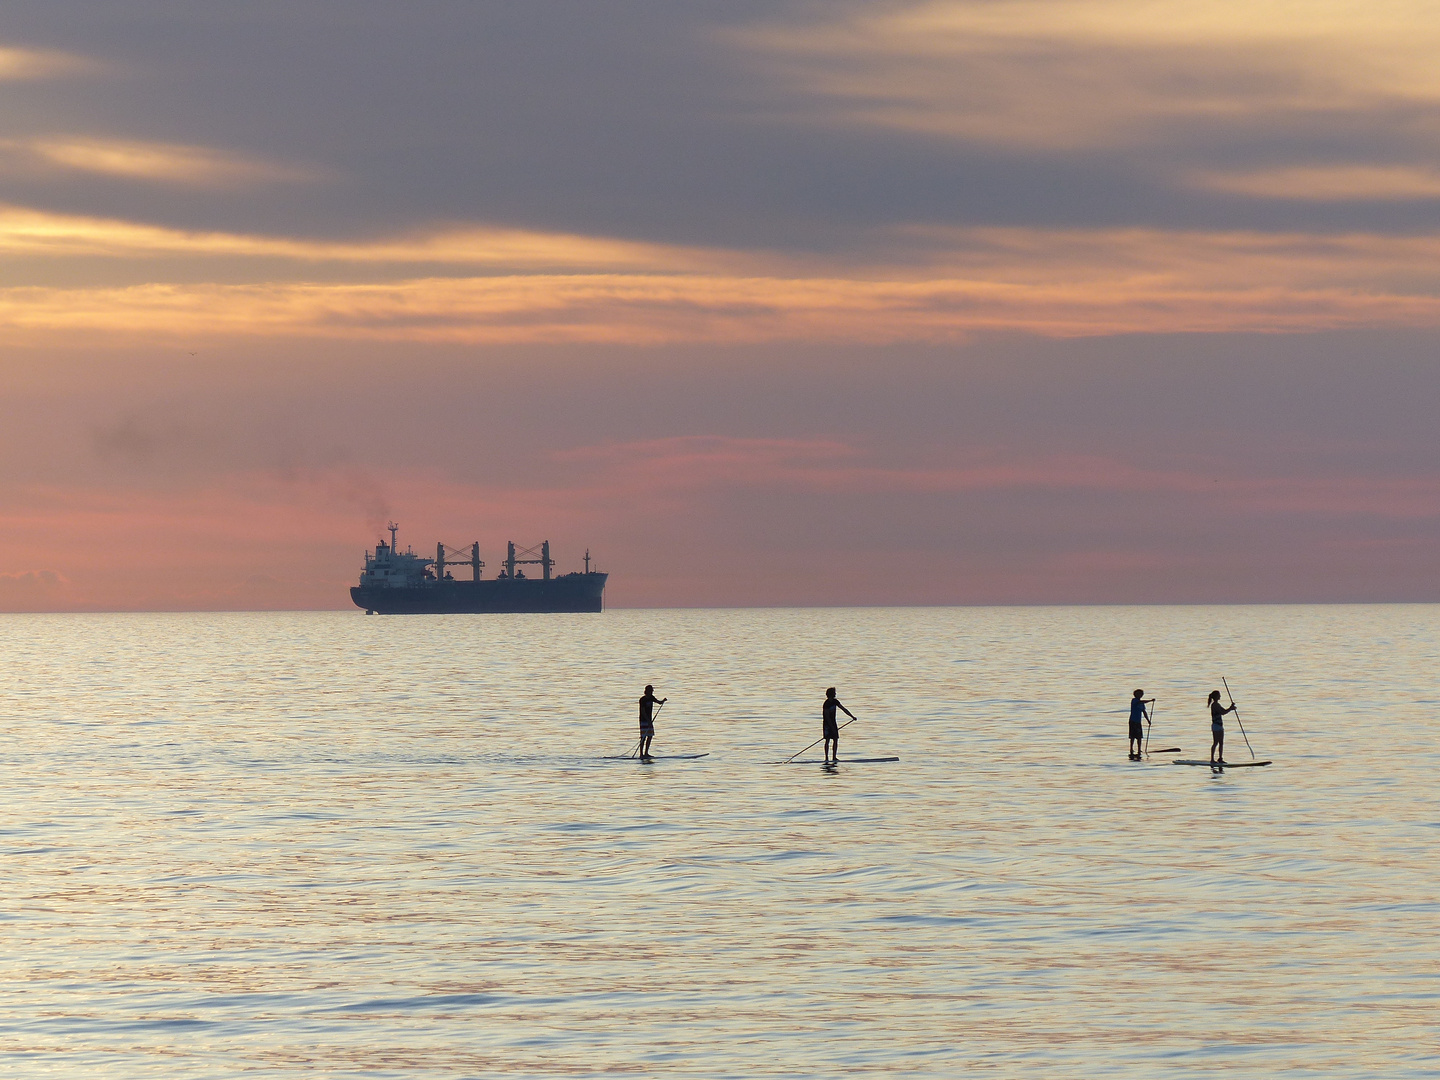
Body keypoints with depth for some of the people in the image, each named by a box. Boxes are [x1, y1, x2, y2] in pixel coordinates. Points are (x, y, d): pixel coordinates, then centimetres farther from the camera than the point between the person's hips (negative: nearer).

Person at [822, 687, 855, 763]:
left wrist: (852, 716, 4)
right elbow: (827, 717, -20)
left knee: (836, 740, 2)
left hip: (833, 723, 7)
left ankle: (834, 757, 6)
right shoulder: (826, 704, -18)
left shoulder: (835, 701, 5)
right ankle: (826, 758, -3)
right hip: (827, 724, -7)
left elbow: (844, 709, 9)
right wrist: (832, 727, -22)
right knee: (827, 740, -7)